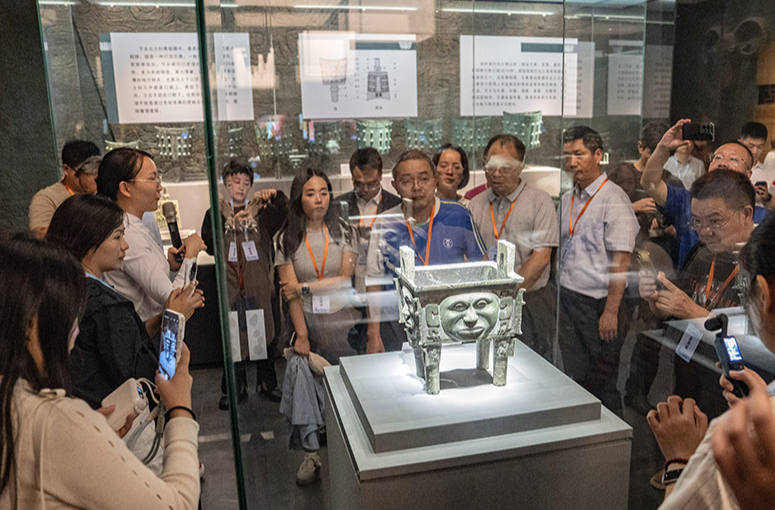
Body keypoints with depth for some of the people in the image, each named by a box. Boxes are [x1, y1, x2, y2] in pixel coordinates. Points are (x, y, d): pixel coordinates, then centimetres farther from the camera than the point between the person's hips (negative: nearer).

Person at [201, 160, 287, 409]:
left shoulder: (261, 210, 7)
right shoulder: (216, 213, 8)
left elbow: (283, 213, -11)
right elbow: (209, 245, -3)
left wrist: (276, 195, -29)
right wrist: (228, 224, -16)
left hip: (259, 284, 0)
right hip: (231, 284, 0)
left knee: (264, 333, 7)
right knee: (233, 335, 5)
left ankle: (266, 383, 22)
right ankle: (235, 388, 19)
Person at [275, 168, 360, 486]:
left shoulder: (344, 232, 4)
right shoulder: (287, 239, 1)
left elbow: (345, 279, -5)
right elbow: (289, 293, -4)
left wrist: (304, 286, -12)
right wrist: (302, 335, -10)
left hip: (343, 321, 0)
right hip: (307, 322, 0)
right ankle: (311, 453, 14)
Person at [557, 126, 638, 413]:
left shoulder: (613, 199, -10)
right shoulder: (567, 200, 12)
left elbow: (620, 260, -15)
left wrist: (611, 311, -18)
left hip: (599, 303, -6)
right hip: (567, 300, 7)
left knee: (602, 381, 5)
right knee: (575, 377, 13)